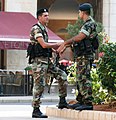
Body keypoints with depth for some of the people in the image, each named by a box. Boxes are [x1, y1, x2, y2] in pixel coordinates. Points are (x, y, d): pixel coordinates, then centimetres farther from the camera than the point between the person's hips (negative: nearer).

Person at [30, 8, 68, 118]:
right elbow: (43, 45, -20)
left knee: (62, 76, 4)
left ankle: (62, 102, 7)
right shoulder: (36, 29, -12)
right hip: (39, 61, -9)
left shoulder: (44, 29, 18)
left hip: (47, 60, 9)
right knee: (39, 85, -7)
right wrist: (58, 44, -10)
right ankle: (36, 110, -1)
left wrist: (56, 48, 10)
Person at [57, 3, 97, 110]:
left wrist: (65, 43, -13)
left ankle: (88, 103, -15)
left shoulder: (90, 24, -13)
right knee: (80, 79, 13)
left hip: (86, 56, -10)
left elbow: (79, 37, -20)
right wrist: (65, 46, 20)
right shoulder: (86, 24, 19)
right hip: (81, 56, 10)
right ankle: (81, 101, 18)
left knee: (84, 78, -13)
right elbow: (77, 39, 23)